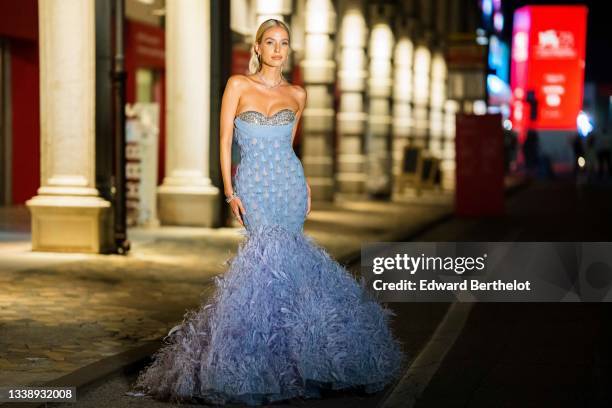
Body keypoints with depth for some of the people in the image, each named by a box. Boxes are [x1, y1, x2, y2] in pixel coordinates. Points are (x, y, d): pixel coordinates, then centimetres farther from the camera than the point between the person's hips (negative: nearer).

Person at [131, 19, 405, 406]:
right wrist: (230, 192, -7)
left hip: (290, 185, 2)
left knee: (272, 258, -3)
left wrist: (305, 185, 9)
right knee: (274, 258, -15)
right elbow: (225, 141, 0)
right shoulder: (238, 85, 1)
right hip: (253, 186, -2)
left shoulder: (297, 95, 9)